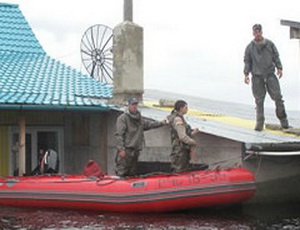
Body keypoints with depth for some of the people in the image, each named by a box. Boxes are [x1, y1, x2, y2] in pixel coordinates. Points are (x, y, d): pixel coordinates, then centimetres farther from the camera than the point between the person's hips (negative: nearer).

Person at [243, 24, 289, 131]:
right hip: (257, 76, 0)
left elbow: (276, 56, 12)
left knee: (277, 97, -6)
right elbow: (247, 61, 9)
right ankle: (260, 123, 6)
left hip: (270, 74, 1)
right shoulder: (250, 47, 7)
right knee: (259, 101, 0)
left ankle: (283, 118, 6)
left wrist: (279, 68, -1)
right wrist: (246, 74, -1)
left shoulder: (270, 44, 10)